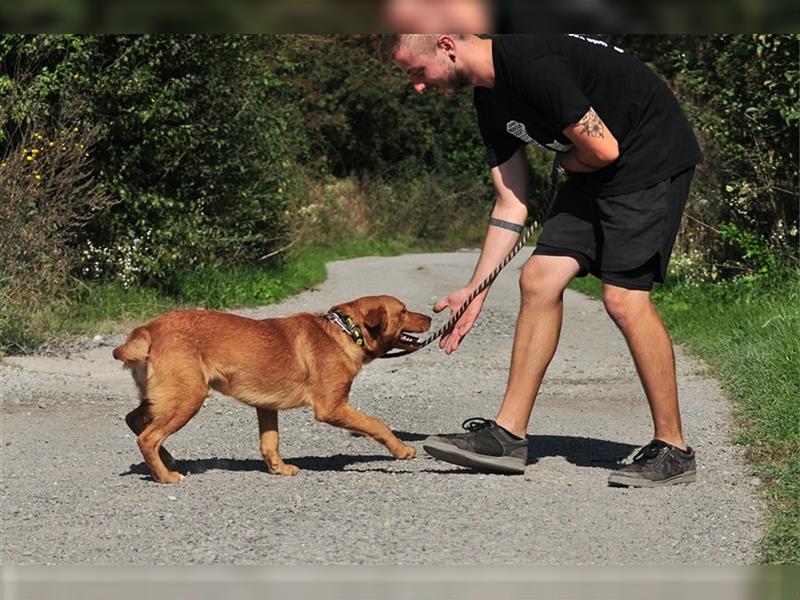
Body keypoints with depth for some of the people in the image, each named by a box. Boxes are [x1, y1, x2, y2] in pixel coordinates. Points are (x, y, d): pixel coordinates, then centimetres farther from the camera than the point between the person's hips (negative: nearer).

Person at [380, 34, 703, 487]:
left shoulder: (532, 66, -25)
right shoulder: (490, 97, 6)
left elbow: (603, 149, -23)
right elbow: (512, 204, 10)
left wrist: (567, 162, 1)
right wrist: (475, 291, 9)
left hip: (653, 156, -9)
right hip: (595, 172, 9)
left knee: (624, 296, -15)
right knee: (539, 280, 2)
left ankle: (673, 450, -3)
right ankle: (508, 436, 5)